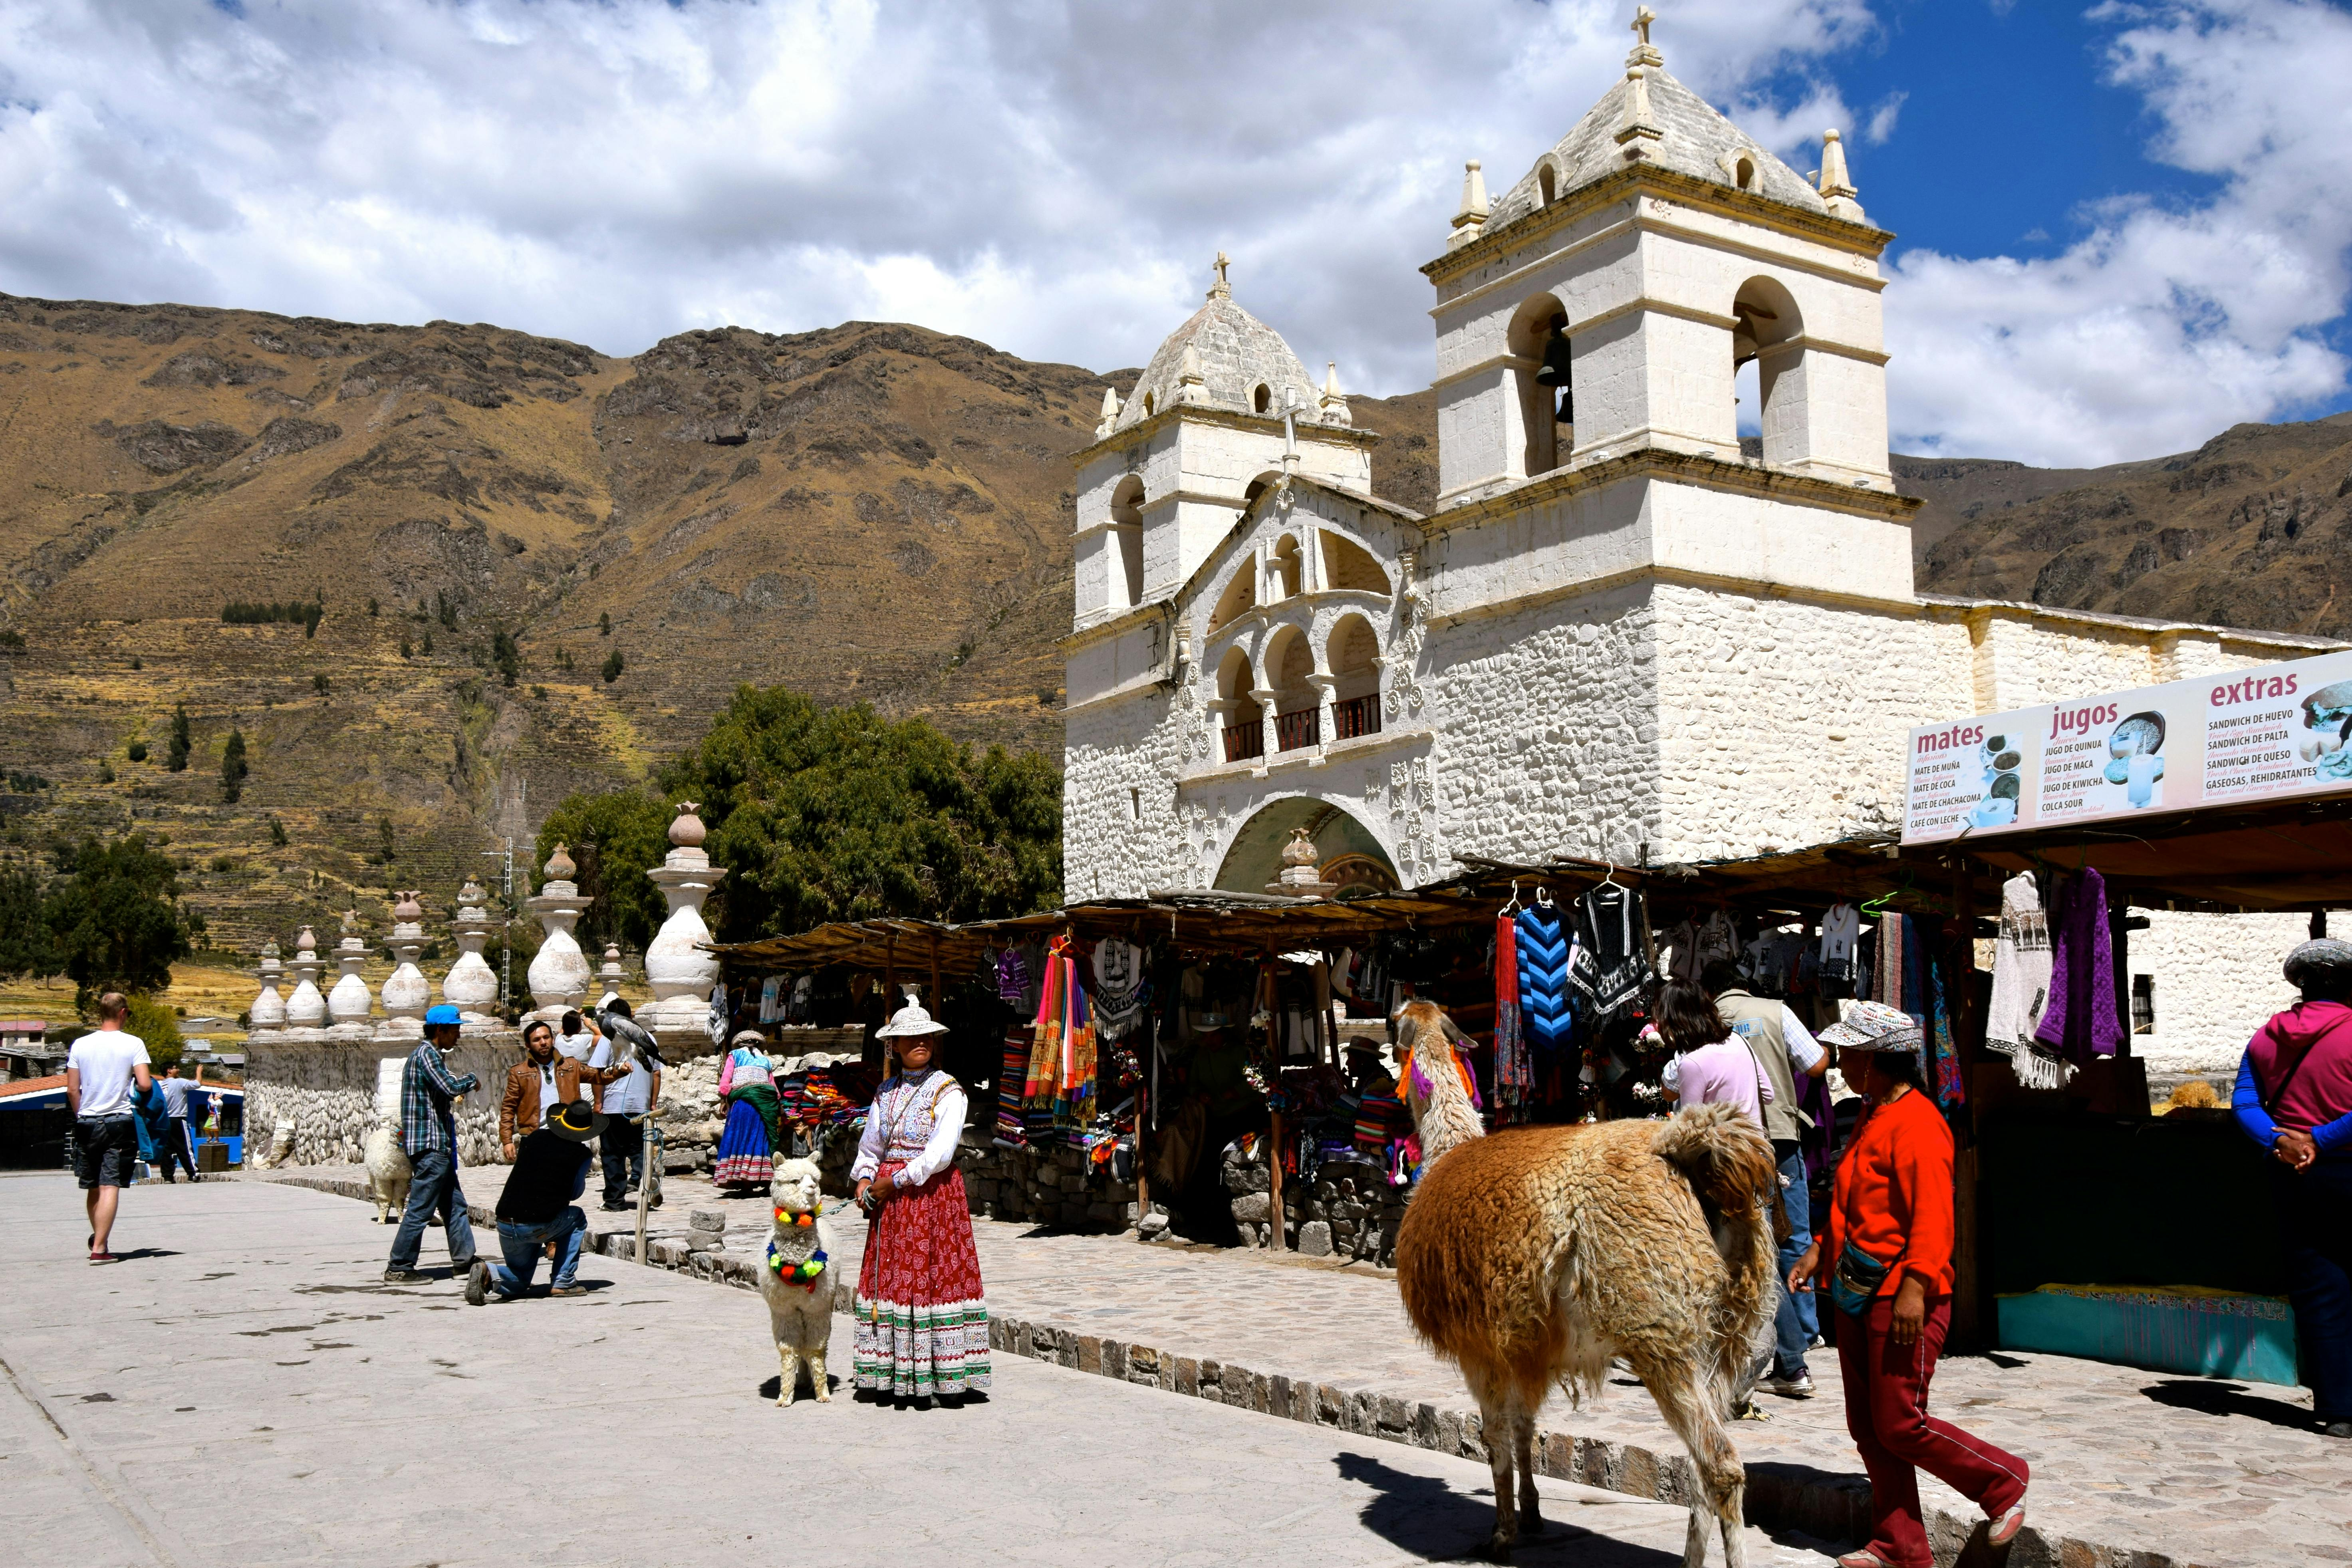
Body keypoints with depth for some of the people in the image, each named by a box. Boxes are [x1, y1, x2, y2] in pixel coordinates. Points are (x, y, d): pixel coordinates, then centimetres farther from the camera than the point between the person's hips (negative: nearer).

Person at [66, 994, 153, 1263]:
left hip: (87, 1123, 4)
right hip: (119, 1123, -4)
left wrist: (81, 1117, 16)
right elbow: (145, 1084, -14)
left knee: (93, 1188, 16)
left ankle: (98, 1238, 34)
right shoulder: (133, 1044, -6)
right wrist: (140, 1079, 9)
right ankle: (100, 1248, -11)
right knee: (110, 1186, -5)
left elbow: (72, 1090, 3)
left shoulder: (81, 1044, 4)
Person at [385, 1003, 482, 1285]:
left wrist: (461, 1083, 7)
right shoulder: (427, 1055, -13)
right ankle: (398, 1269, -1)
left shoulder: (428, 1055, 19)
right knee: (421, 1209, -6)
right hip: (430, 1145, -11)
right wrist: (472, 1080, -7)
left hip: (438, 1146, 11)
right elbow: (450, 1087, -25)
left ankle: (464, 1262, 17)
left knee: (454, 1205, 13)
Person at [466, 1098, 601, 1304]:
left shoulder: (534, 1137, 12)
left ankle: (488, 1272, -6)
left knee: (518, 1283, 27)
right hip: (539, 1226, -4)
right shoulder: (582, 1153, 0)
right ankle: (563, 1282, 15)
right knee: (577, 1218, 27)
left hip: (505, 1224, 5)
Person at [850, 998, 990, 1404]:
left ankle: (928, 1377, -1)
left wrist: (895, 1181, -14)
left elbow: (940, 1152, -14)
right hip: (890, 1200, 5)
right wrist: (865, 1179, -3)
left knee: (929, 1275, -6)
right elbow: (870, 1146, 16)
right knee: (887, 1276, 5)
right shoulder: (886, 1092, 12)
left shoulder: (948, 1091, -5)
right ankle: (888, 1377, 11)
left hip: (933, 1192, -5)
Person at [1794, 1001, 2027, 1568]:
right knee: (1869, 1429, 10)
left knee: (1901, 1427, -6)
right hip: (1857, 1294, 10)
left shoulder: (1917, 1123, -15)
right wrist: (1821, 1249, 19)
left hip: (1901, 1298, -10)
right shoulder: (1870, 1119, 17)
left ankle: (2003, 1482, 17)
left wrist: (1914, 1286, -28)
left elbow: (1932, 1214, -22)